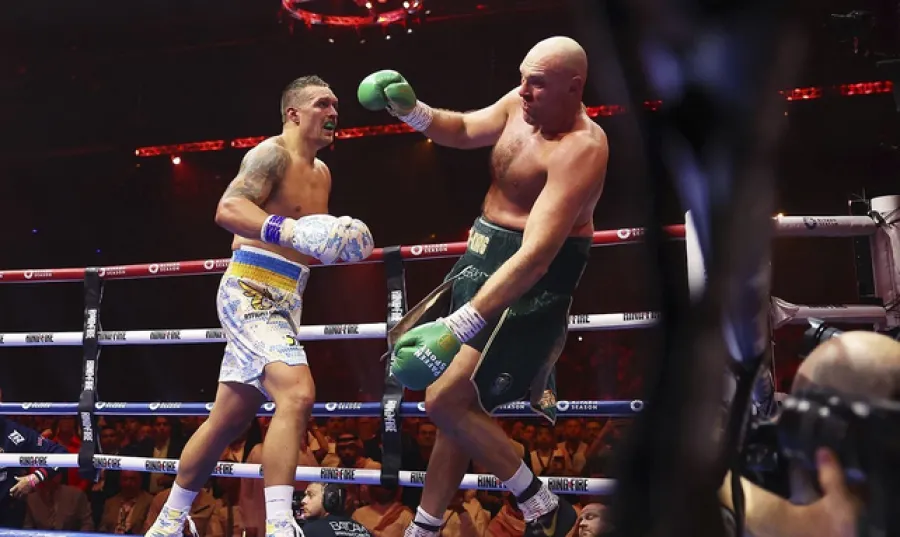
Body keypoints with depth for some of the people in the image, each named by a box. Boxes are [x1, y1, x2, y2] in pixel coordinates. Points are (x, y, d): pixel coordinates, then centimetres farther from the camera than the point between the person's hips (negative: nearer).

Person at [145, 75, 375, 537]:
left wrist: (344, 244, 10)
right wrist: (290, 232, -38)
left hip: (282, 302, 9)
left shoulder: (321, 173, 20)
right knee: (297, 393, -27)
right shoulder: (273, 153, -8)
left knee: (228, 421, 14)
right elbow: (228, 209, -24)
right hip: (251, 292, -9)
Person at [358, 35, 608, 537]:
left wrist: (457, 327, -42)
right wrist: (411, 110, -1)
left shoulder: (580, 150, -27)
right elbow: (464, 131, 21)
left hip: (529, 286, -9)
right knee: (462, 404, 15)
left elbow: (535, 258, -36)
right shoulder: (520, 104, -1)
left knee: (445, 402, -13)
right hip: (484, 266, 9)